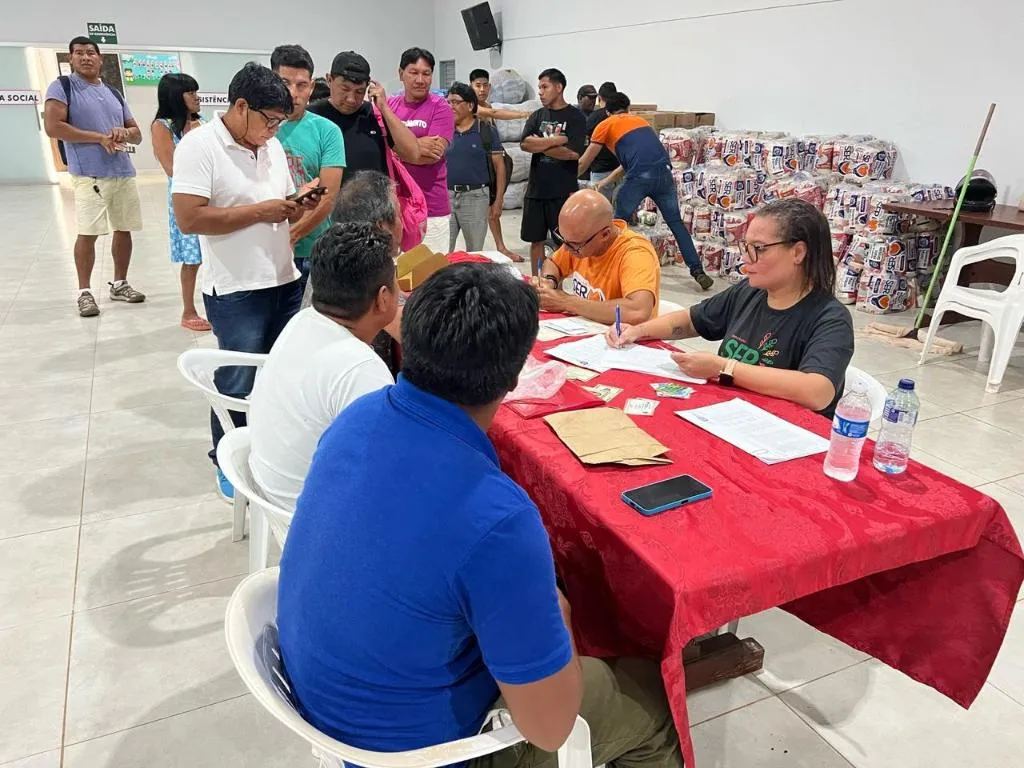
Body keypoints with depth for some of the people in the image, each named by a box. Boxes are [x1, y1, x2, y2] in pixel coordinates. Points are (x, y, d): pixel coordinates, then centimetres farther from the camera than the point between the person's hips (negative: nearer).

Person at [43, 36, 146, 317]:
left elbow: (137, 134, 19)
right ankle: (84, 292, 3)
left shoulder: (114, 93, 18)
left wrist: (125, 132, -5)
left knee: (123, 229, 9)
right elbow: (52, 126, -11)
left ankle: (119, 284, 22)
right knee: (88, 233, -7)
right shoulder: (62, 87, 1)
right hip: (89, 175, -5)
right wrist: (99, 138, -13)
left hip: (124, 173, 6)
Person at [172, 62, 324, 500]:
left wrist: (299, 204, -5)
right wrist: (260, 211, -19)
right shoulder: (199, 146, -12)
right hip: (235, 291, -7)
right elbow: (189, 219, -21)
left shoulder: (272, 146, 10)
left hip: (285, 282, 7)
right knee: (238, 383, 4)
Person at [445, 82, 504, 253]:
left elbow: (499, 166, 0)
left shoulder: (487, 130, 0)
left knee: (475, 252, 9)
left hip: (476, 197, -2)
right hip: (445, 196, 2)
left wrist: (498, 201, -4)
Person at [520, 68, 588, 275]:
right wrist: (555, 140, -14)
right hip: (536, 188, 5)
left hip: (563, 190, -5)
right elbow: (525, 144, -6)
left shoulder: (575, 117, -2)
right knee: (536, 240, 10)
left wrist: (540, 145, -7)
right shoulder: (537, 116, 12)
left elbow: (573, 152, -16)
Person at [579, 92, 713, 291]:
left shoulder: (605, 125, 16)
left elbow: (583, 163, 20)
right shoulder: (640, 121, 31)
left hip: (640, 176, -4)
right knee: (676, 223, 14)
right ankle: (698, 271, 11)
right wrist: (608, 180, 39)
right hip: (664, 172, 5)